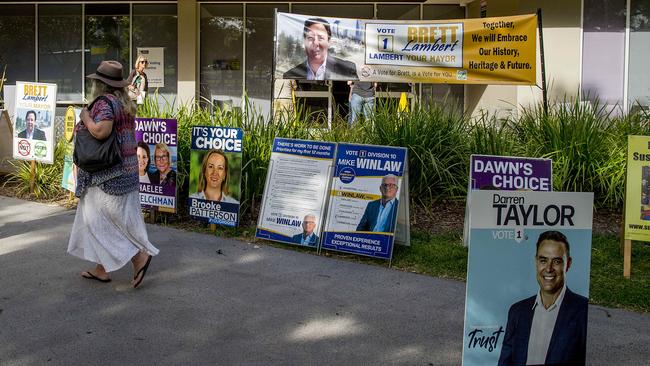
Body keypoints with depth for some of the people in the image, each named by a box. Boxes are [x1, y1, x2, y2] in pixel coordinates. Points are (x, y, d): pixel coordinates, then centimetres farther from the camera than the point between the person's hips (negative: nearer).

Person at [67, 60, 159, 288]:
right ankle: (102, 269, 21)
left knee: (101, 221, -1)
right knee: (113, 221, 13)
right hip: (126, 172, 9)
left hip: (106, 175, -9)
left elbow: (100, 131, -32)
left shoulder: (104, 102, -16)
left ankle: (139, 255, -5)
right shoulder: (125, 103, 12)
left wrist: (85, 117, -14)